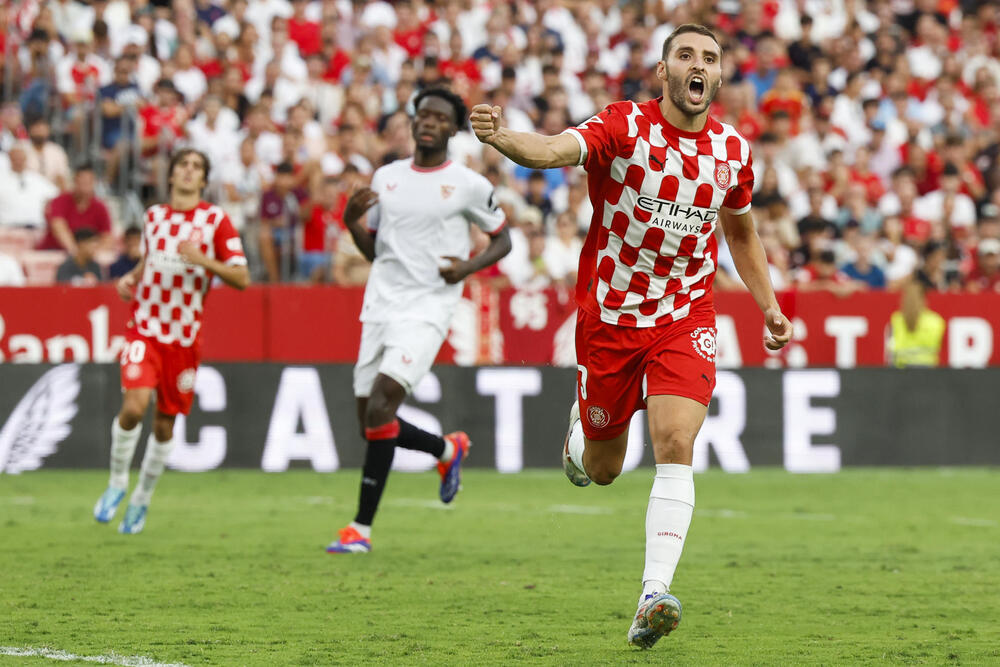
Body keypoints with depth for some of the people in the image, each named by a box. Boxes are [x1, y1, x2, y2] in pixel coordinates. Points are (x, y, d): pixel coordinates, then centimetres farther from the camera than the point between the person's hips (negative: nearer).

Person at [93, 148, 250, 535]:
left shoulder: (215, 220, -2)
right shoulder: (154, 216, 9)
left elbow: (242, 278, -6)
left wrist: (204, 260, -22)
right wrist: (131, 278, 7)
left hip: (185, 336, -1)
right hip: (145, 328, 1)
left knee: (165, 423, 6)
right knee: (134, 406, -20)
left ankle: (142, 499, 25)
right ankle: (117, 483, 1)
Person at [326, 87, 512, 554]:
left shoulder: (468, 185, -1)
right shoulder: (386, 177, 12)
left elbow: (502, 239, 10)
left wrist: (470, 266, -9)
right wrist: (351, 221, -2)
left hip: (426, 310, -6)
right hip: (381, 306, 6)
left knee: (379, 407, -20)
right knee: (372, 422, 6)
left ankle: (361, 528, -16)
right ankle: (448, 450, 36)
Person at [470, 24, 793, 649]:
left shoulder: (733, 150, 0)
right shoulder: (624, 125, -13)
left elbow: (741, 231, 19)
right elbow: (558, 149, -33)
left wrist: (771, 309, 17)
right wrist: (504, 139, -54)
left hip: (686, 317, 1)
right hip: (610, 316, -1)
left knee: (675, 445, -20)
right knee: (602, 470, 10)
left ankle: (654, 596, -23)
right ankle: (580, 436, 49)